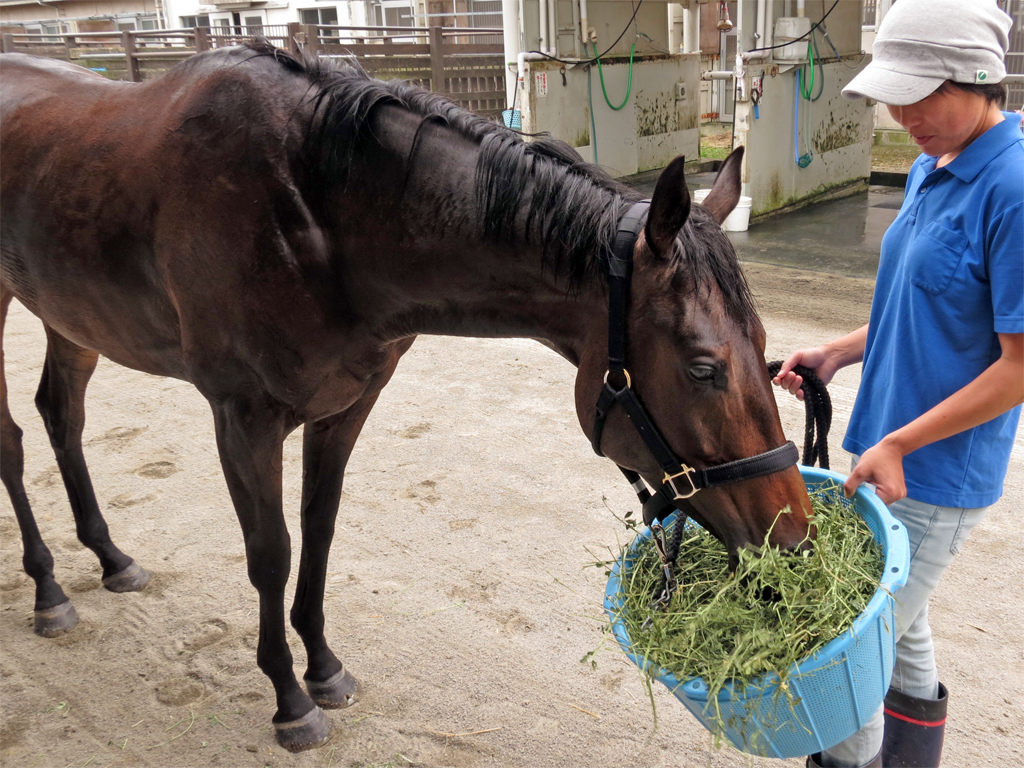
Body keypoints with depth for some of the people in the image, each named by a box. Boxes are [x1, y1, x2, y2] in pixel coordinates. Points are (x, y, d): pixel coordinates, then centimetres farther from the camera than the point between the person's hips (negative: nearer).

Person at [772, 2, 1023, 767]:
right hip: (894, 454, 9)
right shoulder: (930, 171, 6)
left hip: (938, 473, -9)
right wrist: (838, 353, 3)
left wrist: (897, 444, -20)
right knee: (898, 629, 22)